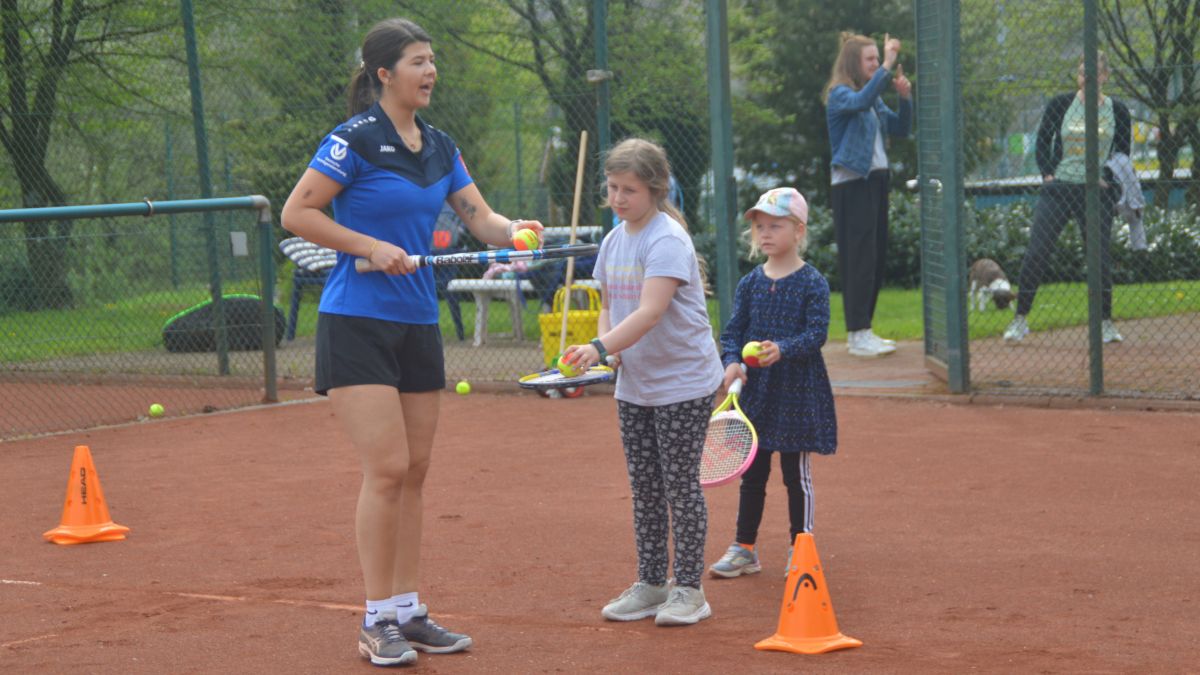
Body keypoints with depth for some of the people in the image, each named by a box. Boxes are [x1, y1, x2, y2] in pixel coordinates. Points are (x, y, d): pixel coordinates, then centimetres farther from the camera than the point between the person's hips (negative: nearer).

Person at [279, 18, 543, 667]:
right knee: (386, 468, -11)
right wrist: (372, 247, -17)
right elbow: (296, 213, -10)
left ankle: (408, 612, 17)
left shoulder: (439, 147, 10)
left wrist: (511, 229, -14)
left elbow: (480, 218, 9)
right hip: (356, 323, -7)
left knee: (413, 471, 9)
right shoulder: (354, 139, -10)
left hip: (418, 323, 7)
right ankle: (376, 621, -2)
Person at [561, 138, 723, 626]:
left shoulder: (667, 239, -18)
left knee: (680, 485, -2)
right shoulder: (614, 241, 7)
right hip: (633, 386, 8)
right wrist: (604, 348, -6)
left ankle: (689, 589, 6)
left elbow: (650, 312, -28)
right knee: (643, 488, 11)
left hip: (683, 384, -7)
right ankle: (650, 585, 20)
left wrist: (599, 347, -38)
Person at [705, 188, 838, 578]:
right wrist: (732, 361, -15)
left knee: (796, 474, 3)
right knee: (752, 474, 12)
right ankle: (744, 549, 21)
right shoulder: (750, 283, 6)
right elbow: (733, 329, 4)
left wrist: (783, 349, -31)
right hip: (754, 390, 5)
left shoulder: (813, 283, -7)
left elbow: (817, 333, -15)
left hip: (797, 392, -4)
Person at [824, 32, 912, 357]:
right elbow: (860, 102, -30)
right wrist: (887, 67, -33)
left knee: (877, 259, 8)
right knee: (859, 258, -11)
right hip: (851, 184, -8)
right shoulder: (839, 94, -8)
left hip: (876, 181, 8)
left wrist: (905, 97, -1)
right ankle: (857, 335, -11)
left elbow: (901, 129, 15)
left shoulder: (874, 98, 16)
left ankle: (861, 331, 14)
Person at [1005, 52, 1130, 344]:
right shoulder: (1060, 104, 1)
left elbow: (1124, 156, 11)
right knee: (1036, 252, -5)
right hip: (1058, 188, 0)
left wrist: (1108, 180, -5)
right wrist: (1047, 174, -5)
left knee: (1101, 257, 1)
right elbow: (1042, 143, 9)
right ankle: (1021, 318, 5)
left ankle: (1105, 322, 14)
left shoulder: (1117, 111, 3)